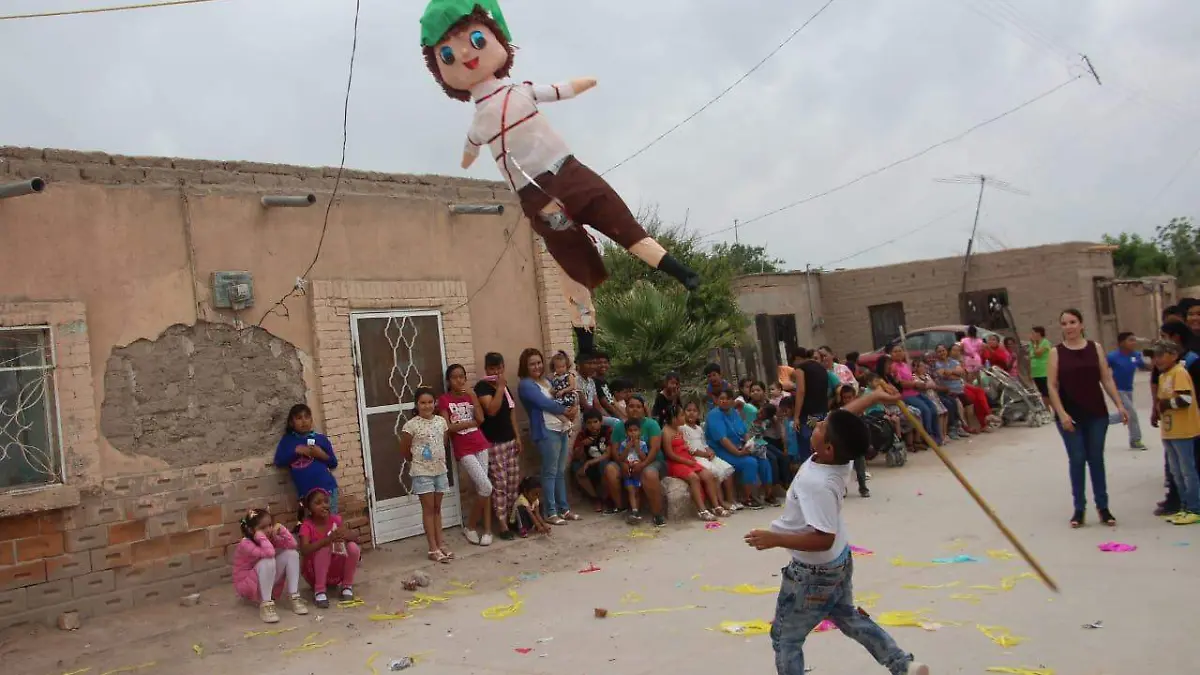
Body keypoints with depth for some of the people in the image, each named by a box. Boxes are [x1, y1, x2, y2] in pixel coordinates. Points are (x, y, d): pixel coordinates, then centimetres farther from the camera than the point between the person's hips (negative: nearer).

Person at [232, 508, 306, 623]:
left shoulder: (270, 537, -4)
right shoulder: (245, 544, -26)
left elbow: (292, 545, -15)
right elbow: (269, 553, -42)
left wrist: (281, 529, -23)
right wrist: (261, 536, -34)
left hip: (268, 583, 7)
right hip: (247, 586, -7)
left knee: (291, 553, -11)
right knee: (268, 561, -35)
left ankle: (294, 597, -14)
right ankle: (266, 604, -28)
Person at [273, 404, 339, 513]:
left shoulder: (321, 438, 4)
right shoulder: (287, 440, 11)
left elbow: (334, 463, 8)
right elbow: (278, 461, 2)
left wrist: (322, 454, -10)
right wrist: (296, 451, -8)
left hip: (327, 488, -1)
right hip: (305, 492, 1)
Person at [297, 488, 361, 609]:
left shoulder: (335, 519, -6)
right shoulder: (307, 526, -16)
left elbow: (356, 538, -12)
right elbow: (304, 550, -34)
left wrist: (345, 534, -36)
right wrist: (328, 539, -47)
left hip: (336, 570, 3)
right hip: (314, 572, -3)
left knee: (353, 547, -22)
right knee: (325, 547, -31)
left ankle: (347, 586, -4)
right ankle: (319, 590, -20)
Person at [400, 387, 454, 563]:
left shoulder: (441, 421, 2)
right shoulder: (411, 425, -12)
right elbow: (404, 450, -3)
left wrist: (438, 460, 11)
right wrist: (418, 462, 7)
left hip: (440, 470, 4)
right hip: (422, 473, -4)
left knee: (437, 508, 12)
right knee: (428, 509, 0)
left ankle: (441, 544, 20)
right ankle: (433, 549, 5)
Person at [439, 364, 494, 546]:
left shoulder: (470, 395, 10)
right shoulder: (444, 400, -3)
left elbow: (481, 419, -4)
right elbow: (448, 427, -11)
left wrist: (472, 396, -9)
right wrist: (471, 423, -6)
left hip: (481, 445, 4)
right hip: (463, 450, -4)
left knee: (482, 487, 3)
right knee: (486, 487, -12)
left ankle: (487, 529, 10)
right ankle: (469, 525, 7)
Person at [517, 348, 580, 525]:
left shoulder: (546, 381, 20)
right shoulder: (526, 385, -6)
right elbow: (545, 403, -15)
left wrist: (572, 410, -5)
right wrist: (567, 410, -5)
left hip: (561, 429, 8)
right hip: (546, 431, -8)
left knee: (561, 471, 11)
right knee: (550, 472, -6)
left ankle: (564, 508, 18)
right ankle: (550, 513, 0)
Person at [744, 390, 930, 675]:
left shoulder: (817, 484, -37)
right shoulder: (841, 456, -14)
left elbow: (823, 539, -36)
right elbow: (843, 418, 5)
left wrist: (774, 539, -37)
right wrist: (875, 396, 12)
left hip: (814, 573, -9)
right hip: (839, 561, 9)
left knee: (785, 637, 7)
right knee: (847, 617, 31)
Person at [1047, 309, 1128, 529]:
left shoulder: (1095, 348, 4)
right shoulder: (1056, 352, -2)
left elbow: (1107, 379, 5)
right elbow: (1052, 386, -5)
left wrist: (1119, 405, -2)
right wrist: (1062, 414, -14)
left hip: (1096, 414, 2)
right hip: (1070, 416, -2)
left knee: (1096, 459, 8)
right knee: (1077, 460, 1)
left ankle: (1103, 507, 17)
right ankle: (1079, 509, 9)